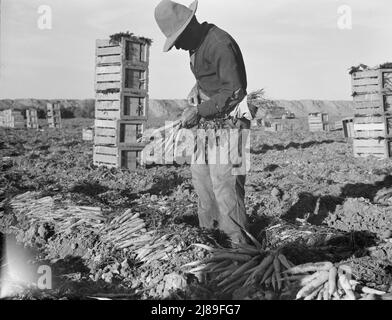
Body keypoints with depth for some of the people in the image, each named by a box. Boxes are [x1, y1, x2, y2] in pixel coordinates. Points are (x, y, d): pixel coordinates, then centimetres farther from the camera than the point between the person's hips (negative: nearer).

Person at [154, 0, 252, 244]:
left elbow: (234, 92, -23)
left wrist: (200, 111, -19)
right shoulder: (197, 44, 10)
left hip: (228, 120, -10)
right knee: (200, 173, 13)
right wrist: (194, 103, 6)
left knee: (224, 181, -10)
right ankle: (208, 229, 26)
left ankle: (238, 241, 0)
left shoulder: (220, 44, -20)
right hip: (208, 120, 10)